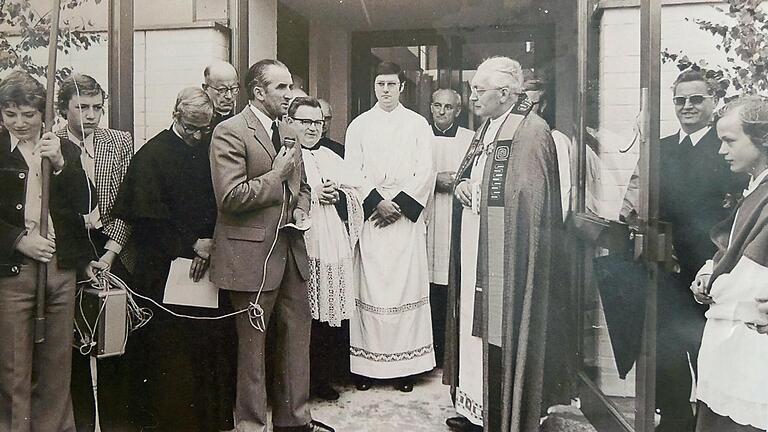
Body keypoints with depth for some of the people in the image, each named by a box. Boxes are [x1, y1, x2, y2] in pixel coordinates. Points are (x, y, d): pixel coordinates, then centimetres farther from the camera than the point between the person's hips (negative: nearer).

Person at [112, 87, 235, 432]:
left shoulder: (209, 151, 10)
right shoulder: (152, 154, -4)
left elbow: (219, 206, 9)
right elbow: (148, 216, -9)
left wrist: (209, 243, -7)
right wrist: (191, 245, -8)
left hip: (205, 262, 4)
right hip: (165, 270, -4)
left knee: (207, 347, 6)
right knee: (171, 353, 2)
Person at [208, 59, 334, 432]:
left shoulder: (288, 134, 14)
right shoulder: (230, 132, -11)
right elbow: (230, 197, -20)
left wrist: (301, 209, 4)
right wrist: (275, 176, -14)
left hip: (290, 249, 8)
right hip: (252, 254, -8)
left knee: (297, 335, 15)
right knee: (251, 343, 6)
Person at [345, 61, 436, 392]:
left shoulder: (418, 124, 9)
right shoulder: (359, 125, 10)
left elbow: (425, 172, 1)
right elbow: (352, 172, 2)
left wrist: (399, 204, -9)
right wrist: (377, 202, -10)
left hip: (407, 216, 0)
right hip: (370, 215, 1)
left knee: (406, 286, -1)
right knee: (369, 287, 0)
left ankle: (406, 364, 7)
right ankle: (367, 364, 8)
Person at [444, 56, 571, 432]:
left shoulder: (531, 131, -14)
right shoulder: (486, 128, 14)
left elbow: (527, 201, -17)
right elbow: (466, 176, 21)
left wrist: (476, 193, -11)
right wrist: (461, 185, 0)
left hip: (505, 254, -9)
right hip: (474, 247, 9)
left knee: (500, 331, 0)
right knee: (475, 324, 14)